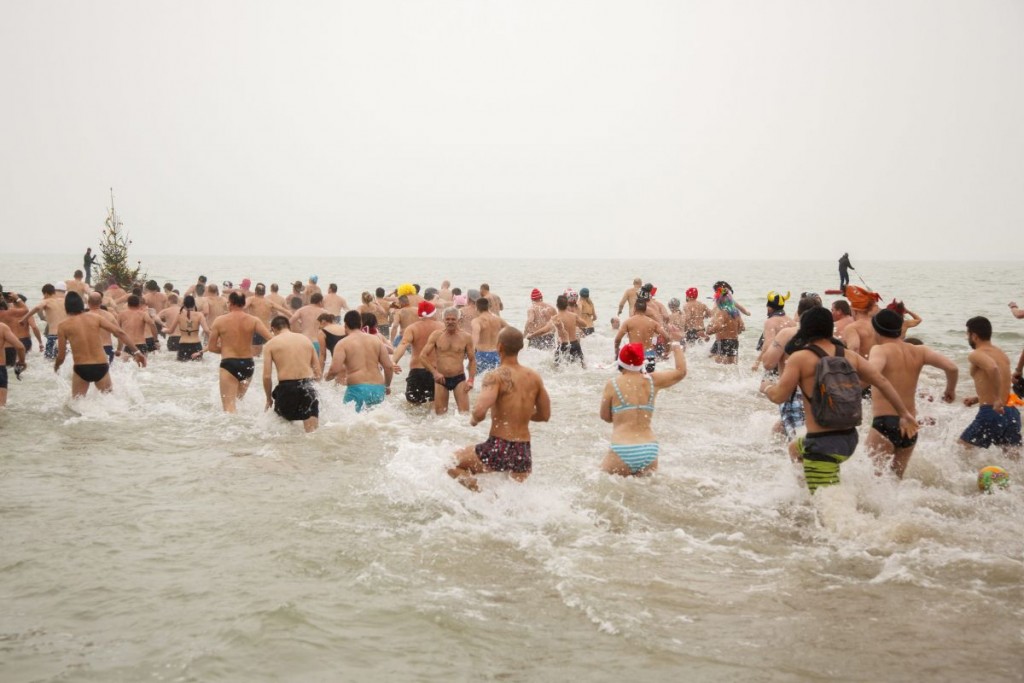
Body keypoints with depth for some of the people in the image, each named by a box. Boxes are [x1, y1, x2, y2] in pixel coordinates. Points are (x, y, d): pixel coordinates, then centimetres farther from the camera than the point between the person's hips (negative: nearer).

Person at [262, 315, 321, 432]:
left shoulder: (271, 344, 4)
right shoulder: (306, 339, 13)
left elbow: (267, 376, -2)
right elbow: (318, 373, 11)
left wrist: (269, 398, 12)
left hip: (286, 387, -2)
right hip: (307, 387, 2)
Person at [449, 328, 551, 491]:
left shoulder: (496, 376, -13)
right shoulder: (534, 378, 5)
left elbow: (479, 412, -25)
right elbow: (545, 415, 15)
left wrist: (474, 420, -3)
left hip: (499, 449, -6)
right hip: (524, 451, 6)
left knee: (452, 465, 13)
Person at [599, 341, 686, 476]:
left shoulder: (612, 385, -3)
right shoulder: (652, 381, 6)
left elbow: (605, 416, 8)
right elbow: (681, 371, 20)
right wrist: (676, 346, 34)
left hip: (622, 452, -4)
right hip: (650, 450, 4)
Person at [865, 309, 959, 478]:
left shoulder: (880, 350, -5)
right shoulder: (918, 351, 10)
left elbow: (871, 373, -27)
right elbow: (952, 367, 3)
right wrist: (950, 390, 20)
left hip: (884, 423, -6)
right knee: (896, 478, 20)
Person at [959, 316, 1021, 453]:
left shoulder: (976, 355, -8)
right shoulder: (1002, 354, 16)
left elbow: (993, 368, -31)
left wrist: (998, 400, -27)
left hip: (991, 413, -7)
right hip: (1012, 412, 7)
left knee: (963, 447, 13)